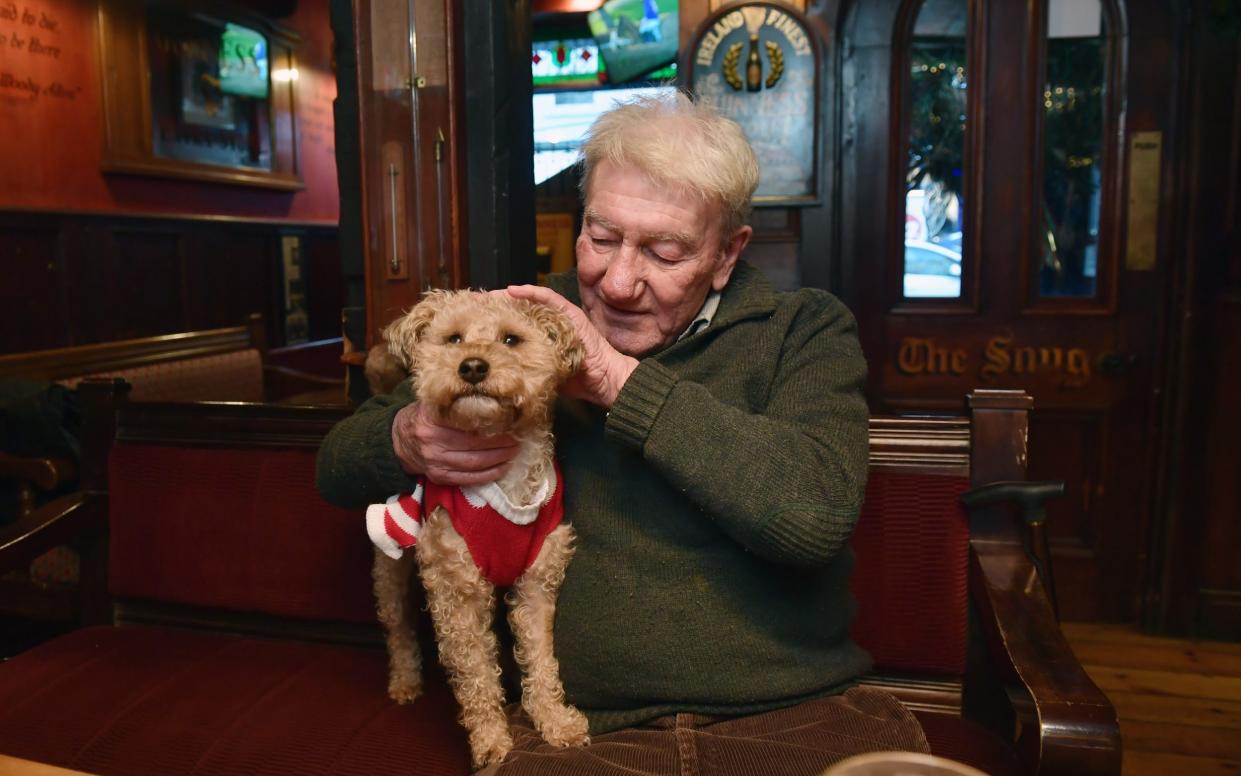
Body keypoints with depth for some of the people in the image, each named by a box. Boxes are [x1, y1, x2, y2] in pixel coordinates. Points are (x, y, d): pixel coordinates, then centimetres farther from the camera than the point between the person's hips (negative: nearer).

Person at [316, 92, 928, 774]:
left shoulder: (804, 329, 1)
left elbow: (817, 512, -19)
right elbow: (337, 468, 10)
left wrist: (619, 379, -16)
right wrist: (408, 439, -14)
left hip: (798, 716, 1)